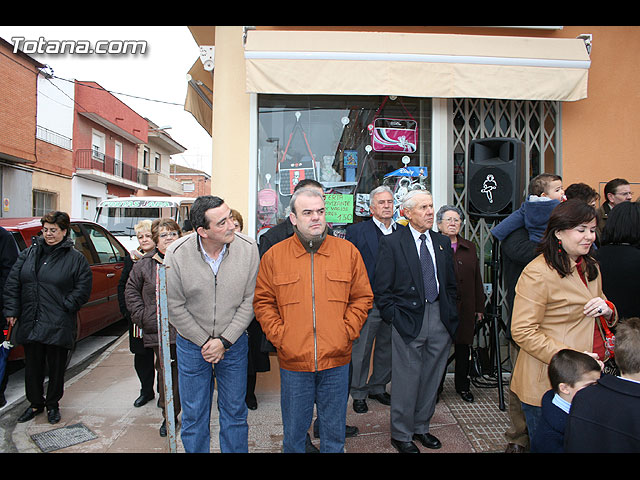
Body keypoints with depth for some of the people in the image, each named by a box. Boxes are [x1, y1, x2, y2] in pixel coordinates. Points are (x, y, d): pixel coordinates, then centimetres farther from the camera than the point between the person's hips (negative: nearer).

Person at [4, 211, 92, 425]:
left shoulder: (75, 258, -2)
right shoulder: (29, 253, 9)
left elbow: (83, 288, -4)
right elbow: (12, 283, 9)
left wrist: (65, 307, -12)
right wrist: (12, 310, 2)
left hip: (58, 326, -3)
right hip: (29, 323, 4)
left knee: (56, 367, 8)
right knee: (32, 366, 15)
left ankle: (53, 405, 27)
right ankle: (35, 403, 33)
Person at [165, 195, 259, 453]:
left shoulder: (248, 247, -16)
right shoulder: (177, 253, -17)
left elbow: (249, 300, -9)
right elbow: (175, 307, -8)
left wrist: (224, 340, -11)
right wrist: (204, 342, -8)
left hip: (234, 342, 1)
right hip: (192, 343, 0)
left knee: (235, 412, 16)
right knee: (194, 415, 15)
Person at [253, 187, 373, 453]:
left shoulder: (348, 251, 1)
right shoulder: (274, 255, 0)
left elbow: (362, 297, 5)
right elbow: (263, 302, 4)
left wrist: (346, 332, -4)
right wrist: (279, 336, -6)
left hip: (336, 361, 1)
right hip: (293, 361, 0)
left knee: (334, 432, 18)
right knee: (294, 432, 17)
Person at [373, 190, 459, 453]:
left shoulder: (443, 242, 10)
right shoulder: (390, 243, -6)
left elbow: (450, 283, 17)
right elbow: (381, 290, -7)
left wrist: (449, 313, 9)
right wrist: (395, 317, -11)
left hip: (441, 322, 5)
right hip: (408, 320, -5)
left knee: (431, 379, 16)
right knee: (406, 381, 5)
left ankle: (421, 428, 36)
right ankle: (401, 434, 25)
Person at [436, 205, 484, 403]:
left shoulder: (470, 248, 12)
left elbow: (477, 280, 14)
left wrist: (479, 307, 11)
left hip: (465, 308, 5)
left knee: (463, 347, 14)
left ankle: (462, 385, 31)